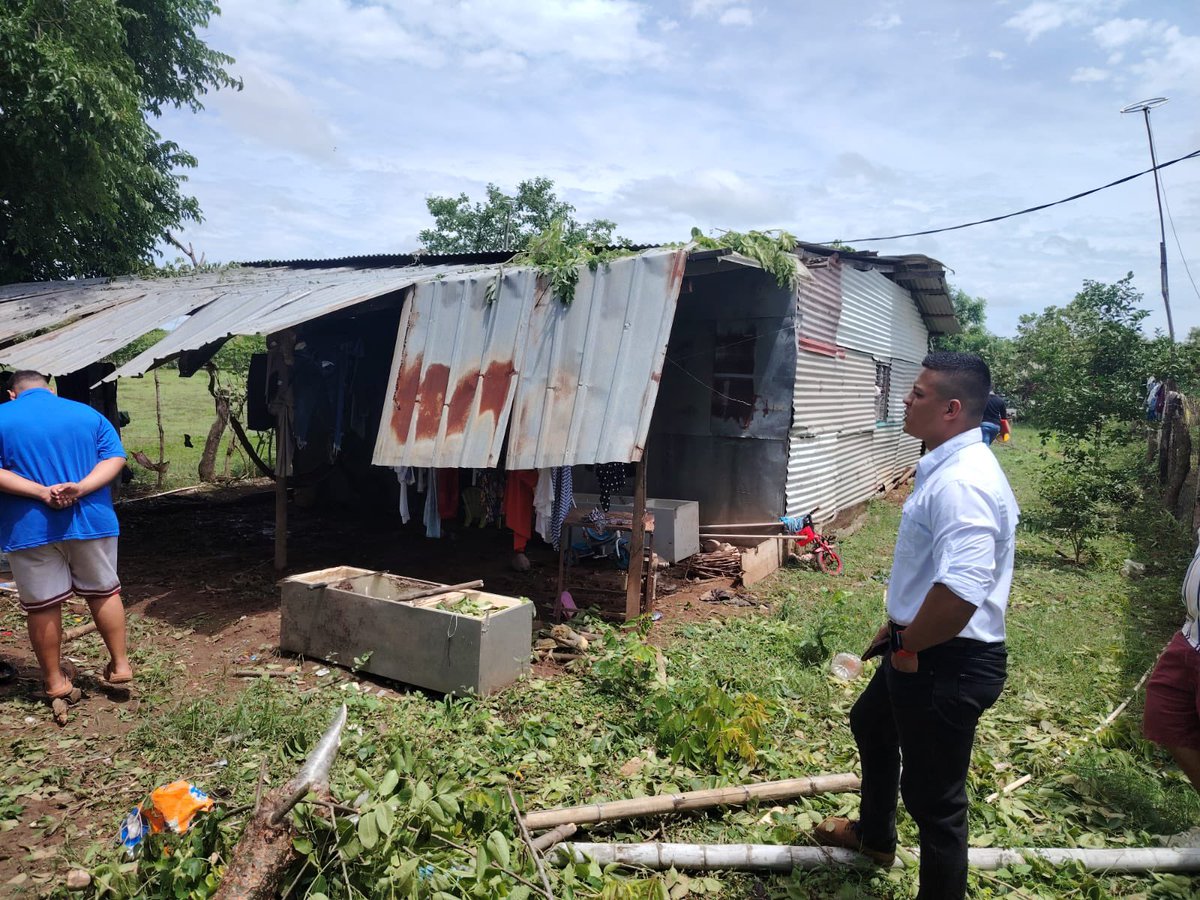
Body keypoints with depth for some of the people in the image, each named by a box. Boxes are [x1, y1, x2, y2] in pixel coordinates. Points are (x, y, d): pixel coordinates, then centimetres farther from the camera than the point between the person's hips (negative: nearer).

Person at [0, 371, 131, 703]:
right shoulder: (88, 413, 6)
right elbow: (115, 457, -4)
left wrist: (40, 491, -16)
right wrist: (81, 488, -14)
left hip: (29, 529, -2)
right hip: (90, 521, 2)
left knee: (41, 604, 9)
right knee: (104, 592, 15)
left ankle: (55, 680, 19)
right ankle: (120, 664, 19)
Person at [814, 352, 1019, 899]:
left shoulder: (962, 482, -27)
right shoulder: (947, 467, 7)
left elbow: (961, 591, -37)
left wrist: (907, 644, -21)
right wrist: (900, 626, 20)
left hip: (949, 664, -12)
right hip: (923, 649, 12)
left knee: (934, 796, 4)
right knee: (871, 724, 30)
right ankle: (874, 835, 55)